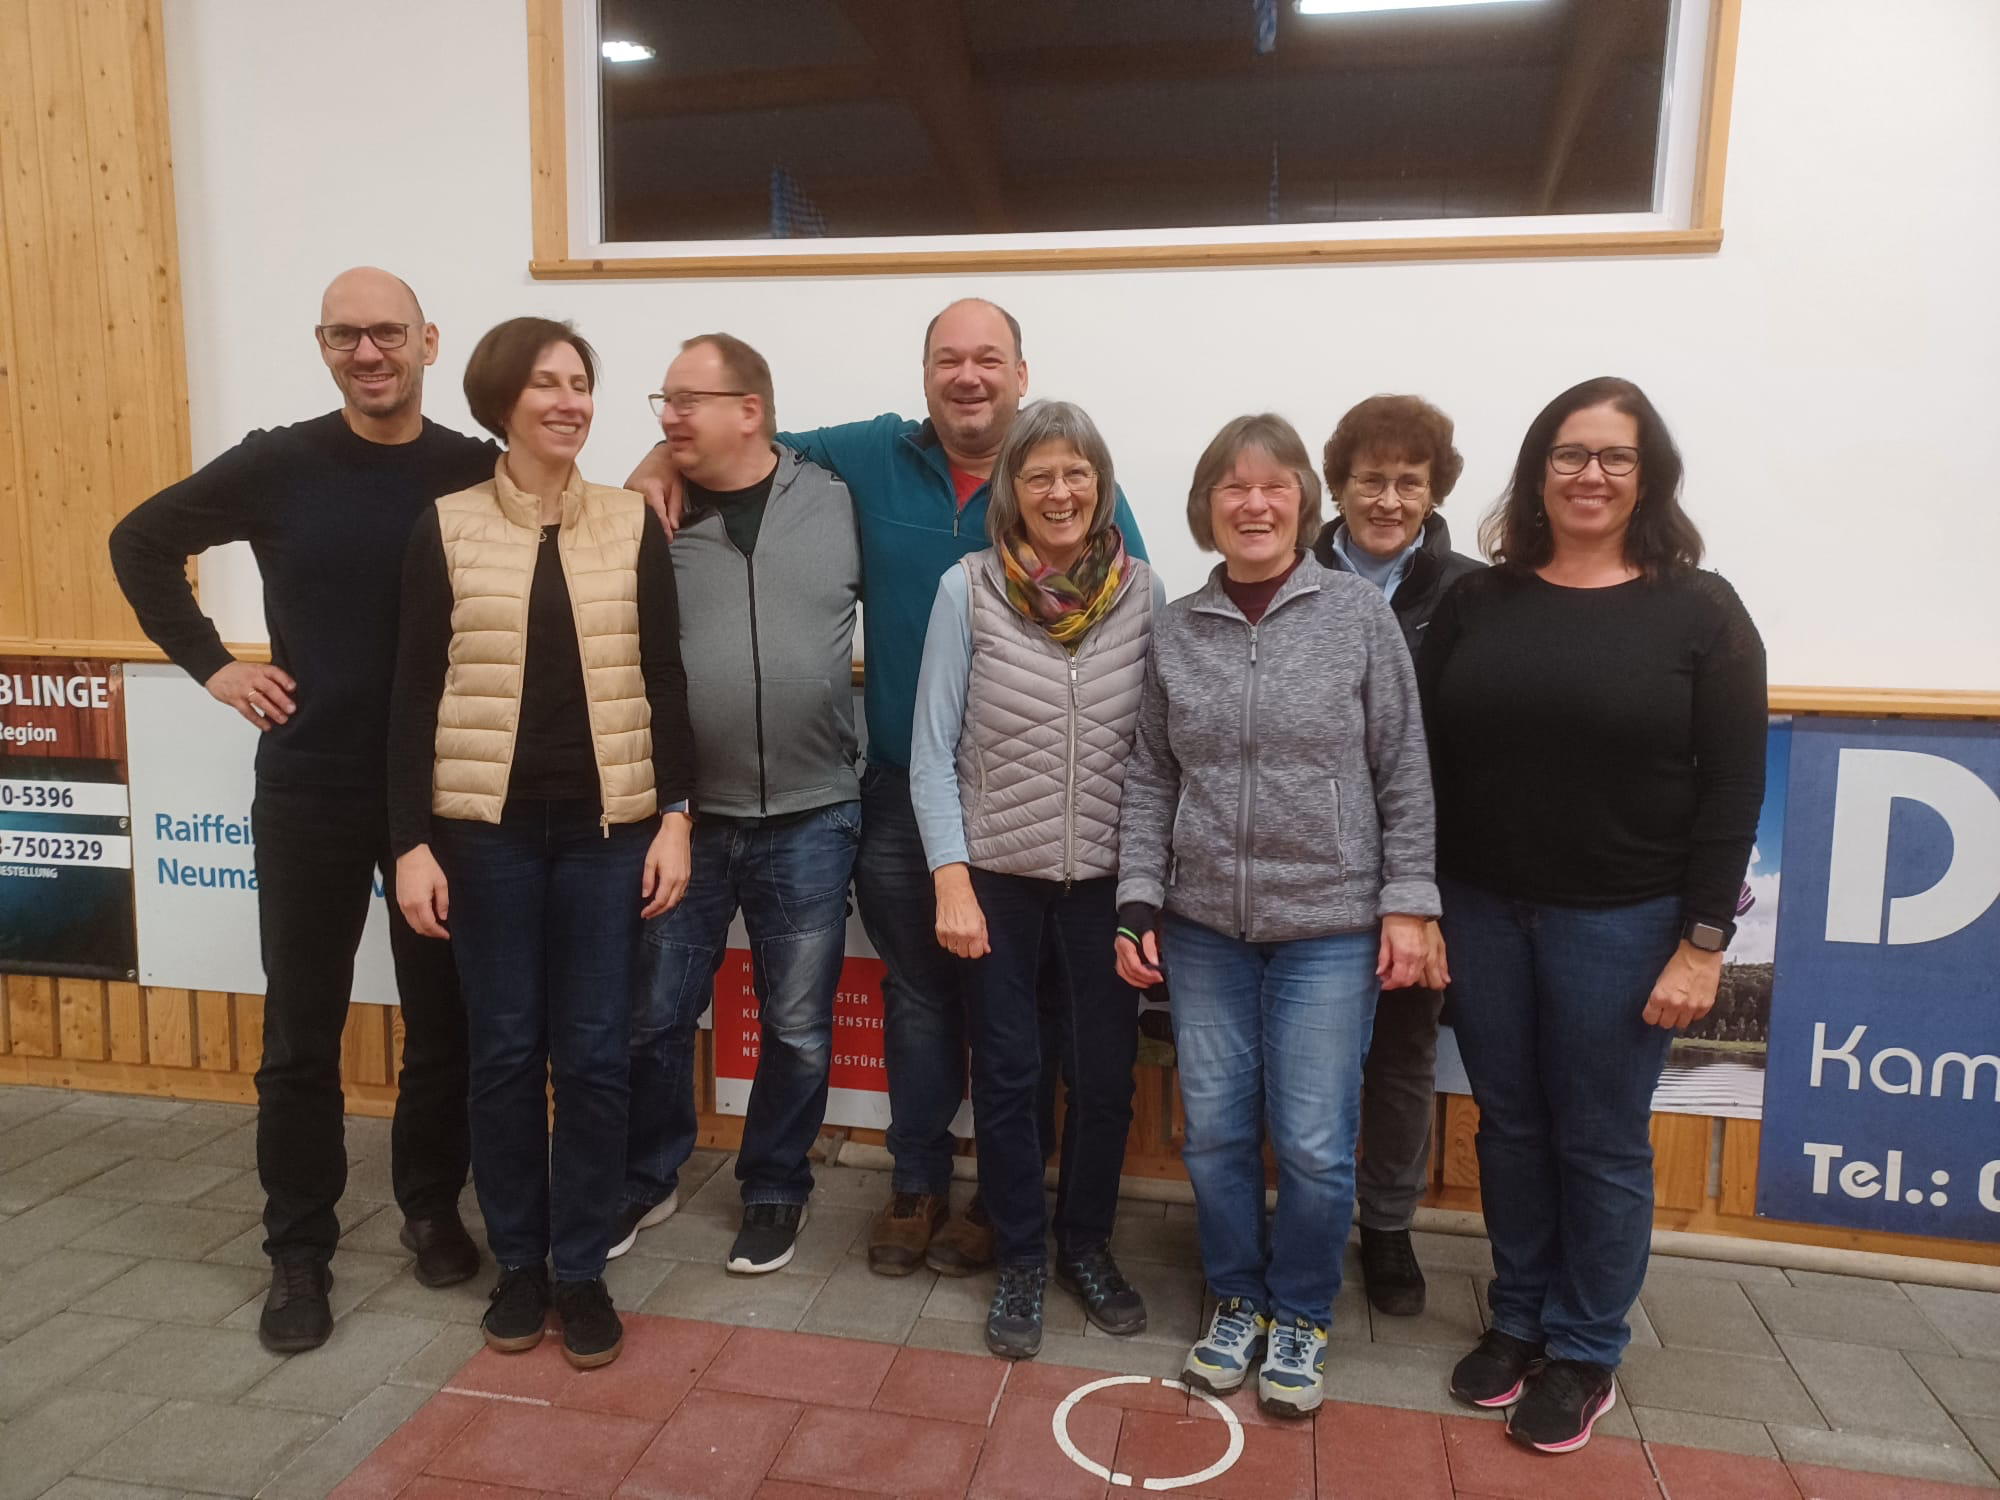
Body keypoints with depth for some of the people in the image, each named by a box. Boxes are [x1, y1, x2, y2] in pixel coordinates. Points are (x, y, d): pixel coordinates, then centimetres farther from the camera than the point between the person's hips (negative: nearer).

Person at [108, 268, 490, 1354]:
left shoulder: (481, 474, -3)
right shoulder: (276, 465, -2)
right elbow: (140, 542, 10)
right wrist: (208, 663, 3)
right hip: (307, 791, 0)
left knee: (444, 1020, 11)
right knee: (301, 1034, 7)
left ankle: (431, 1209, 31)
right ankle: (299, 1252, 23)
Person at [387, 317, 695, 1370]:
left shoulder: (633, 524, 3)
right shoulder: (447, 528, 1)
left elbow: (665, 682, 3)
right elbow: (414, 695, 0)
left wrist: (676, 818, -2)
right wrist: (410, 842, -5)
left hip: (606, 825, 0)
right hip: (488, 826, 0)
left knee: (594, 1054, 5)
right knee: (505, 1050, 9)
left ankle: (583, 1271, 21)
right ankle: (519, 1264, 26)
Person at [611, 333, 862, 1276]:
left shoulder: (836, 505, 0)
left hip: (809, 821, 0)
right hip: (681, 819, 1)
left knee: (797, 1030, 12)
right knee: (653, 1019, 13)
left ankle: (774, 1189, 34)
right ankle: (647, 1180, 37)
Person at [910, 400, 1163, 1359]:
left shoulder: (1142, 594, -1)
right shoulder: (967, 590, -6)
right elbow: (933, 750, -5)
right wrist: (951, 880, -11)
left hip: (1106, 875, 2)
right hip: (998, 874, -1)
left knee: (1107, 1076, 11)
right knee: (1008, 1077, 9)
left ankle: (1086, 1245, 34)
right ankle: (1020, 1262, 29)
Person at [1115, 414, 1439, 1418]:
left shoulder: (1359, 614, -2)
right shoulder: (1175, 630, 3)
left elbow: (1403, 775, -1)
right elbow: (1151, 781, 6)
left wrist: (1407, 902, -4)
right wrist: (1138, 903, 1)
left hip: (1329, 928, -2)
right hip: (1203, 928, 2)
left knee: (1314, 1146, 4)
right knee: (1215, 1130, 11)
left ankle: (1301, 1315, 29)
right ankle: (1236, 1301, 34)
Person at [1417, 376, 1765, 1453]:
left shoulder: (1700, 611, -3)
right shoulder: (1478, 602, 4)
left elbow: (1731, 792, -5)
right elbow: (1426, 760, 2)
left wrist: (1703, 941, -9)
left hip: (1621, 923, -2)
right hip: (1483, 912, 3)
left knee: (1599, 1144, 10)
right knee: (1509, 1126, 15)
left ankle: (1585, 1355, 28)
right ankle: (1516, 1322, 34)